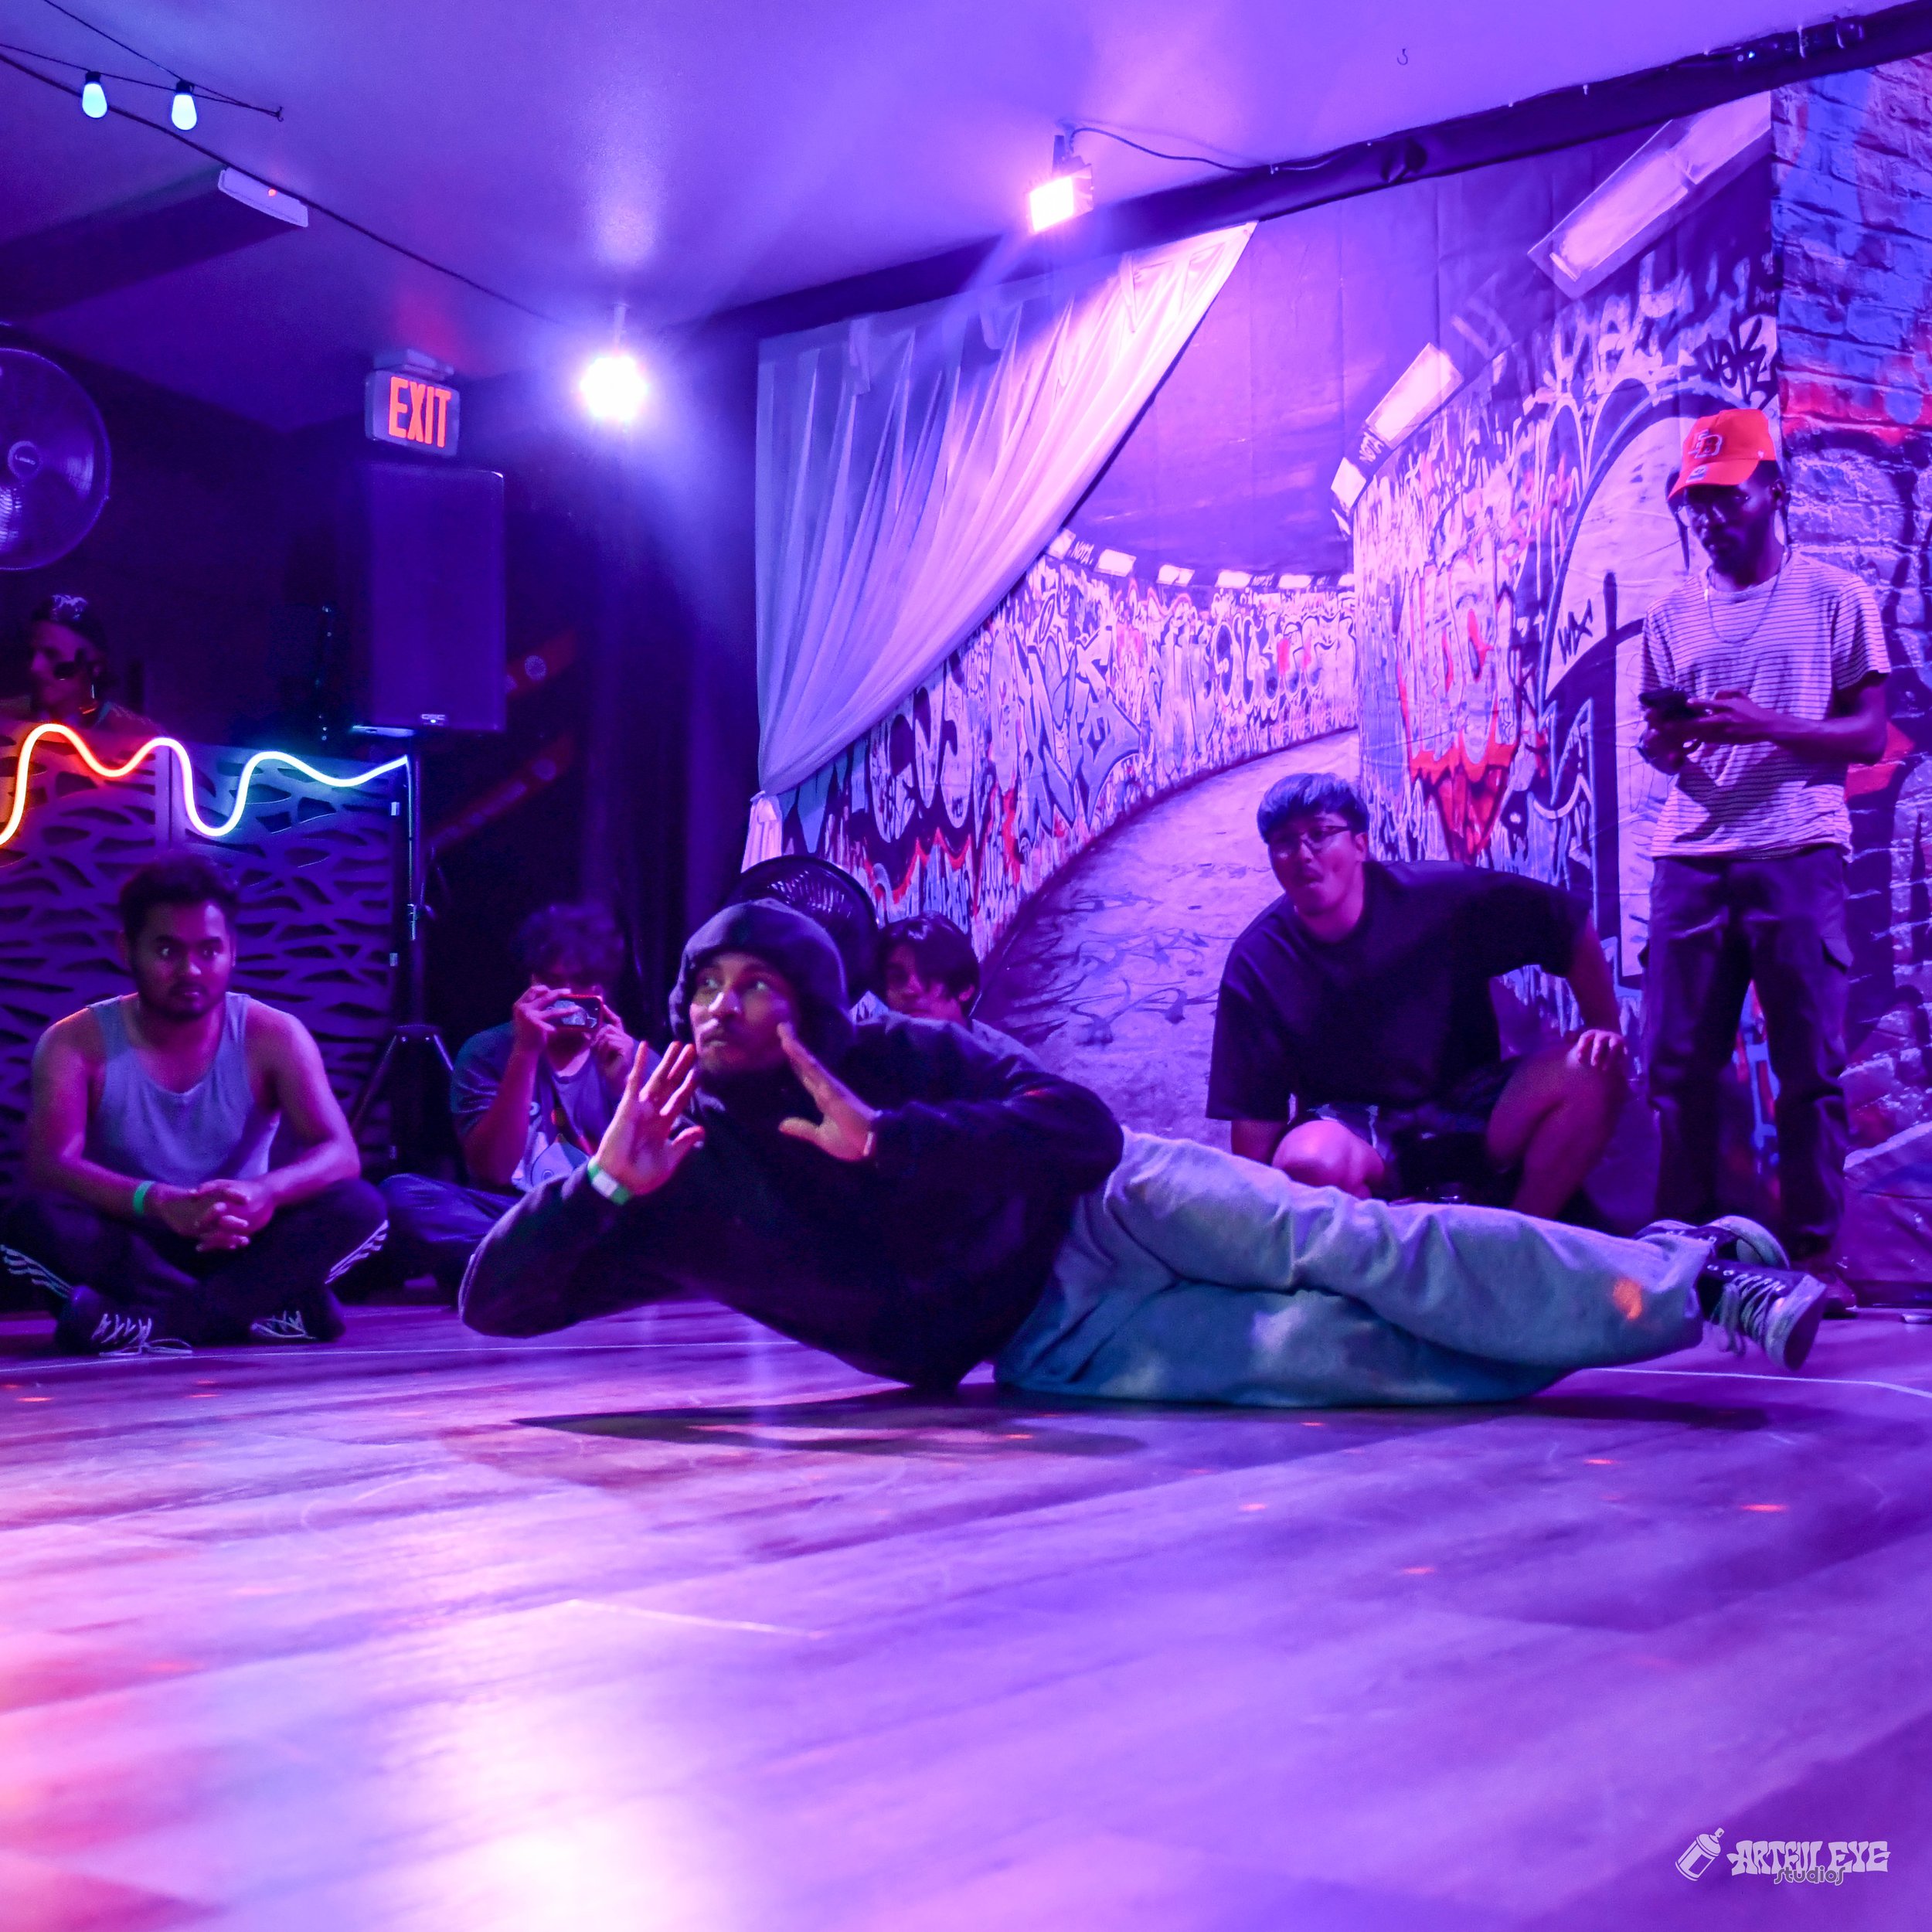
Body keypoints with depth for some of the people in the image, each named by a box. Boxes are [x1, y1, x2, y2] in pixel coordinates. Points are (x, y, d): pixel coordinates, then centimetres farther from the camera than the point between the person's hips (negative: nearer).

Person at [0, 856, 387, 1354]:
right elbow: (47, 1167, -23)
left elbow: (341, 1155, -18)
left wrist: (263, 1192, -41)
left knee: (359, 1206, -25)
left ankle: (159, 1322, -32)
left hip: (238, 1252, 1)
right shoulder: (75, 1042, -9)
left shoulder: (274, 1037, -7)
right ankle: (260, 1313, -31)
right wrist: (159, 1201, -43)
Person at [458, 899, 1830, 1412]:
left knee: (1340, 1242, -22)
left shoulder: (891, 1058, -12)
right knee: (1340, 1354, -16)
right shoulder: (679, 1193, -6)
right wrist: (606, 1182, -28)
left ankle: (1684, 1274, -9)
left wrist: (884, 1139, -33)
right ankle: (1686, 1301, -6)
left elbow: (1084, 1126, -24)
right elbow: (492, 1300, -11)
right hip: (1052, 1354, 1)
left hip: (1107, 1216, 0)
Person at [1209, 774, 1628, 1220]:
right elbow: (1254, 1113, -10)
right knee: (1309, 1159, -39)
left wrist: (1605, 1026, -7)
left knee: (1590, 1072, -23)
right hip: (1353, 1128, -2)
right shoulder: (1257, 963, -11)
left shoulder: (1437, 898, -11)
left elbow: (1569, 923, -1)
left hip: (1466, 1114, 2)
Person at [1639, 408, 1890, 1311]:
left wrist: (1766, 726, -16)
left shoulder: (1835, 599, 5)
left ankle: (1814, 1250, 4)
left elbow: (1869, 735, 0)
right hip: (1691, 858, 3)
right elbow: (1657, 742, 14)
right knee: (1677, 1062, 1)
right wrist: (1664, 739, -10)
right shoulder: (1673, 615, 15)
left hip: (1797, 853, -3)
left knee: (1810, 1063, -2)